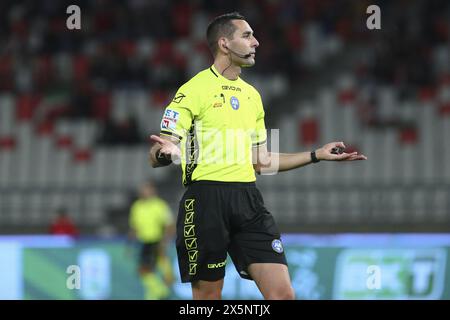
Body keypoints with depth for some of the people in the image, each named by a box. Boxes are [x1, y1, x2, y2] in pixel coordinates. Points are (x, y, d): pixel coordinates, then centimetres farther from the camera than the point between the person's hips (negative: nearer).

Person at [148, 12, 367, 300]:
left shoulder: (252, 95, 19)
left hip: (248, 200, 6)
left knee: (283, 293, -7)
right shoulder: (194, 89, -3)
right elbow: (156, 157, -9)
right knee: (208, 296, -1)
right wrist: (166, 153, -33)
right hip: (206, 199, -6)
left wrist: (317, 155, 22)